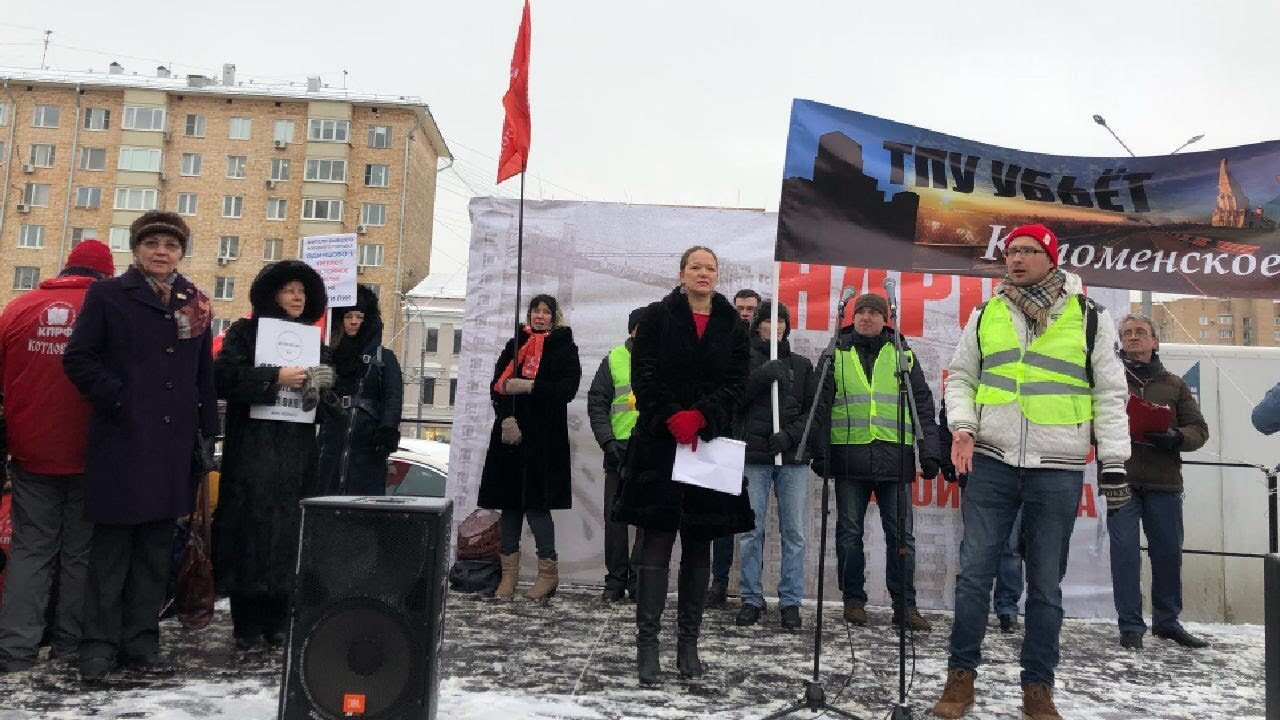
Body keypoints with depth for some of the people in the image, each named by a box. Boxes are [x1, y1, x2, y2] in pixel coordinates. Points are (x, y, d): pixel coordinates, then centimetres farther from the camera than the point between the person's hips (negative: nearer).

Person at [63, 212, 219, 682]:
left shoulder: (195, 303, 13)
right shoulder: (107, 295, 3)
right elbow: (79, 359, -3)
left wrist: (207, 431, 9)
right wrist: (117, 400, -12)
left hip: (175, 443, 4)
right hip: (121, 440, -4)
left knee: (156, 547, 8)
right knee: (111, 545, 1)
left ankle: (141, 641, 17)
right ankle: (99, 644, 10)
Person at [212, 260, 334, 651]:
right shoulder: (245, 332, 4)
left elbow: (327, 404, 17)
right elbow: (224, 377, -11)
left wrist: (320, 386, -5)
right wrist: (276, 378, -19)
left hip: (297, 455, 4)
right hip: (252, 451, -4)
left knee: (288, 535, 3)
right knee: (250, 532, -5)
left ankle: (275, 623, 11)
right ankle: (246, 627, 2)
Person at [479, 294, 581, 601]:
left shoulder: (564, 348, 5)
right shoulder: (515, 346, 16)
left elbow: (567, 388, -8)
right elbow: (498, 385, 6)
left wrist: (529, 387, -18)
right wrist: (506, 418, -10)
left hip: (544, 437, -4)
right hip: (510, 432, 4)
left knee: (535, 501, -8)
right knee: (510, 500, 4)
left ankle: (548, 571, 3)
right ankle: (509, 572, 9)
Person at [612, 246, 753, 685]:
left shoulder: (732, 327, 10)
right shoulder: (657, 317, 5)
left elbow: (736, 384, 1)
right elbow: (644, 376, -4)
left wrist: (700, 417, -14)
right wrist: (673, 419, -15)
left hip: (710, 444, 3)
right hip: (660, 443, -2)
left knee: (699, 545, 6)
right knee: (656, 541, -3)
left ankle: (689, 642, 15)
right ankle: (647, 642, 2)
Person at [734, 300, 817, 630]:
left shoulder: (801, 364, 14)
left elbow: (815, 410, 9)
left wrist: (790, 435, -7)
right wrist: (762, 376, -14)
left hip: (793, 457, 2)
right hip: (753, 457, -1)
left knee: (793, 532, 0)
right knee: (751, 530, 0)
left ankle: (790, 602, 8)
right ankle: (751, 599, 11)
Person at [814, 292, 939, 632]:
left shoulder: (903, 354, 11)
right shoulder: (836, 353, 9)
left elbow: (923, 405, 9)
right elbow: (821, 406, 7)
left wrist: (929, 451, 1)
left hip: (894, 457, 0)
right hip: (849, 456, 0)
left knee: (901, 535, 3)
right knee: (849, 533, 6)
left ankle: (904, 605, 12)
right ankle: (853, 600, 18)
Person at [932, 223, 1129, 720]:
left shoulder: (1089, 317, 3)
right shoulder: (986, 315, 8)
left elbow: (1109, 395, 4)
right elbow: (960, 377, 13)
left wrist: (1113, 462, 0)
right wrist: (962, 428, -4)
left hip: (1058, 471, -1)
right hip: (991, 462, 1)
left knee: (1046, 582, 7)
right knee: (974, 572, 1)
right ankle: (961, 676, 13)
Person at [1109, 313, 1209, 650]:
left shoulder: (1174, 385, 15)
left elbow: (1199, 429, 10)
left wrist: (1175, 438, -12)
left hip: (1164, 483, 3)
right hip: (1121, 481, -3)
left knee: (1168, 553, 9)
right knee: (1125, 553, -4)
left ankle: (1167, 621, 25)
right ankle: (1130, 626, 5)